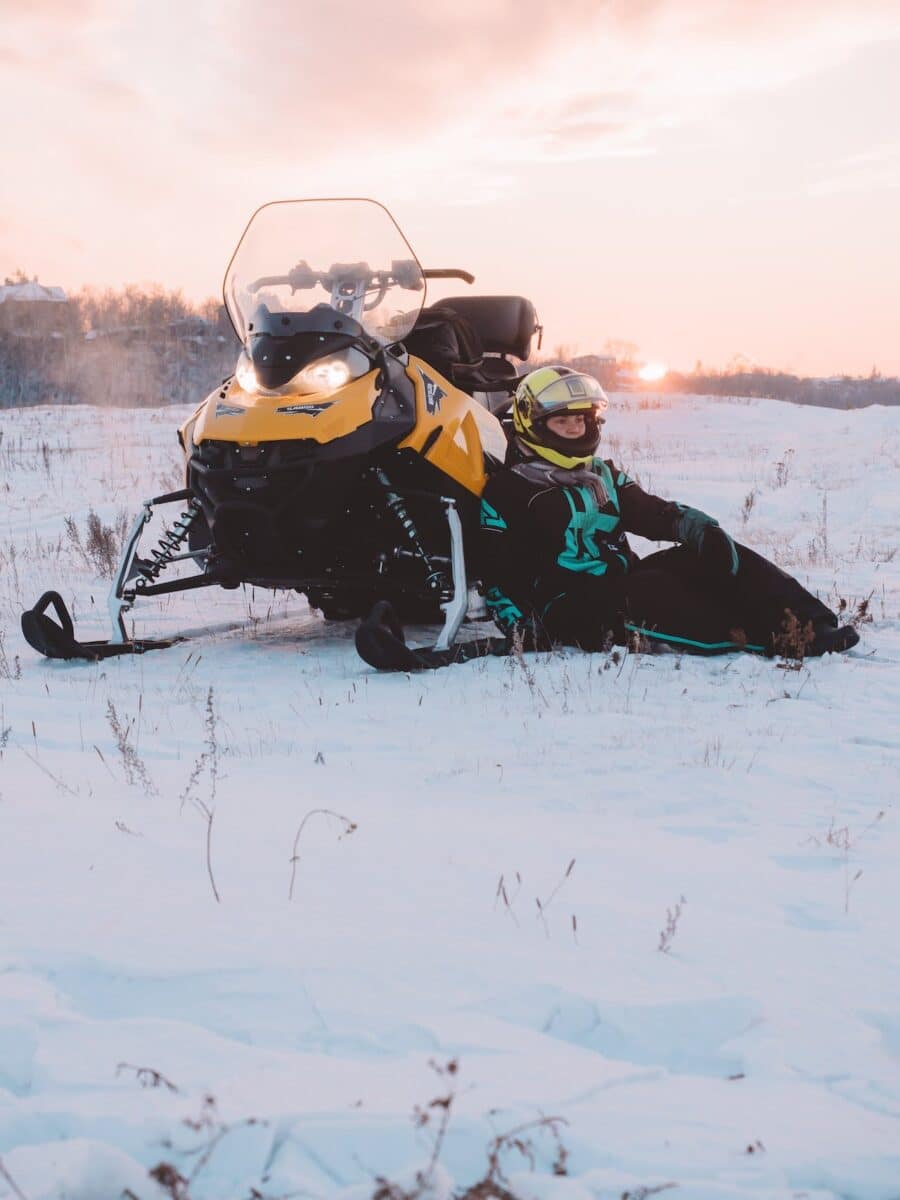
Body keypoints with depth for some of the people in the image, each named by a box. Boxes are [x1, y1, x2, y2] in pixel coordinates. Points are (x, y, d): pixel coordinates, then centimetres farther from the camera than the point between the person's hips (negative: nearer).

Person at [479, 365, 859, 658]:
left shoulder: (603, 474, 19)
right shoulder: (506, 491, -2)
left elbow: (648, 511, 10)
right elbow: (499, 573, -5)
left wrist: (695, 526, -11)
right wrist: (521, 628, -19)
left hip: (623, 580, 7)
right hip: (572, 610, -7)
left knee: (708, 557, -14)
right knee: (647, 593, -36)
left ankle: (810, 626, -27)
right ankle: (777, 639, -47)